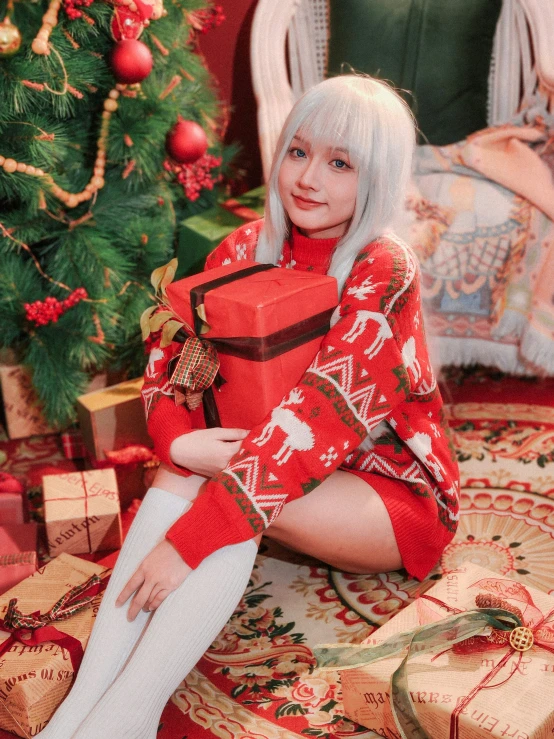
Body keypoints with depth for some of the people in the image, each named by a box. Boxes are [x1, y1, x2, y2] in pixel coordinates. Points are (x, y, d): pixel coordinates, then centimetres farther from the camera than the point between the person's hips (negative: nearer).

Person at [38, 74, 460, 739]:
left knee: (243, 486, -31)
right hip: (294, 466, 5)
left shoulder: (384, 273, -21)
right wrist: (179, 441, -27)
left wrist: (188, 538, -35)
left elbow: (320, 416, -31)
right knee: (188, 471, -24)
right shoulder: (249, 247, -2)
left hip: (394, 491, -5)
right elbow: (171, 351, -4)